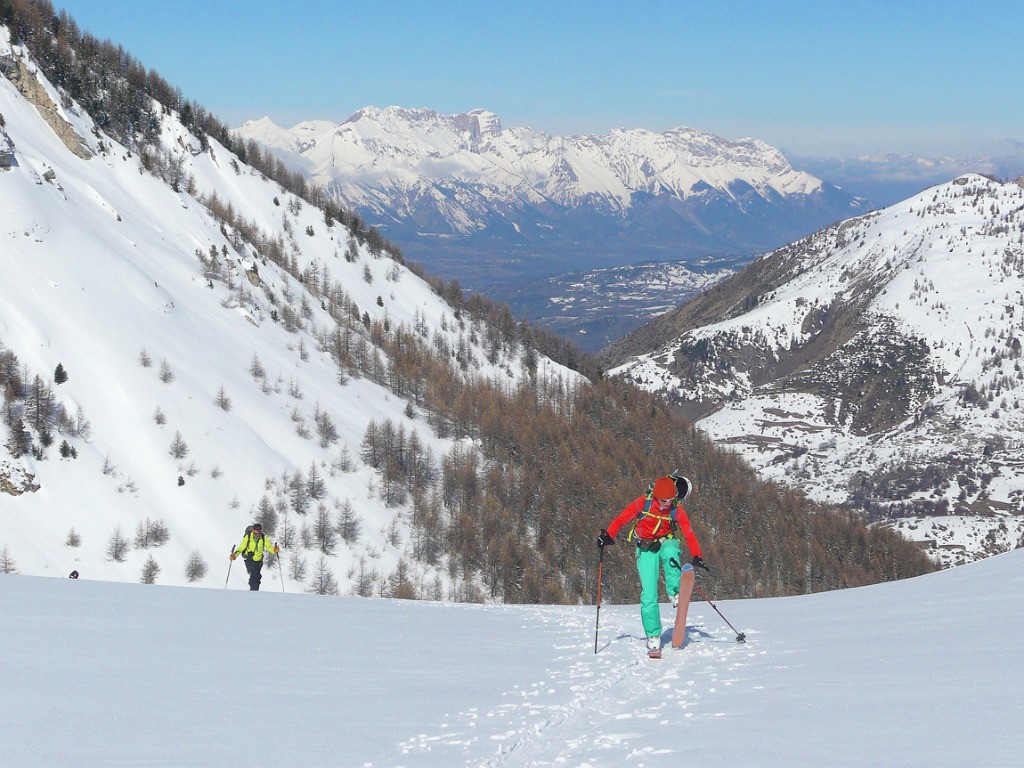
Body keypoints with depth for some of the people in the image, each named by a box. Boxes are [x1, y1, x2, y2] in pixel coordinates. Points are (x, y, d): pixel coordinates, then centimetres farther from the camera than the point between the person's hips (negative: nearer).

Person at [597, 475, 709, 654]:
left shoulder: (676, 510, -13)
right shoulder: (642, 503, -16)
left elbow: (689, 533, -13)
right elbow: (621, 519, -11)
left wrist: (696, 557, -25)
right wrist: (608, 535, -27)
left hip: (666, 542, 0)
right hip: (646, 548, 0)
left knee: (670, 553, -40)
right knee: (649, 594, -10)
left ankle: (675, 593, -24)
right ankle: (653, 635, 1)